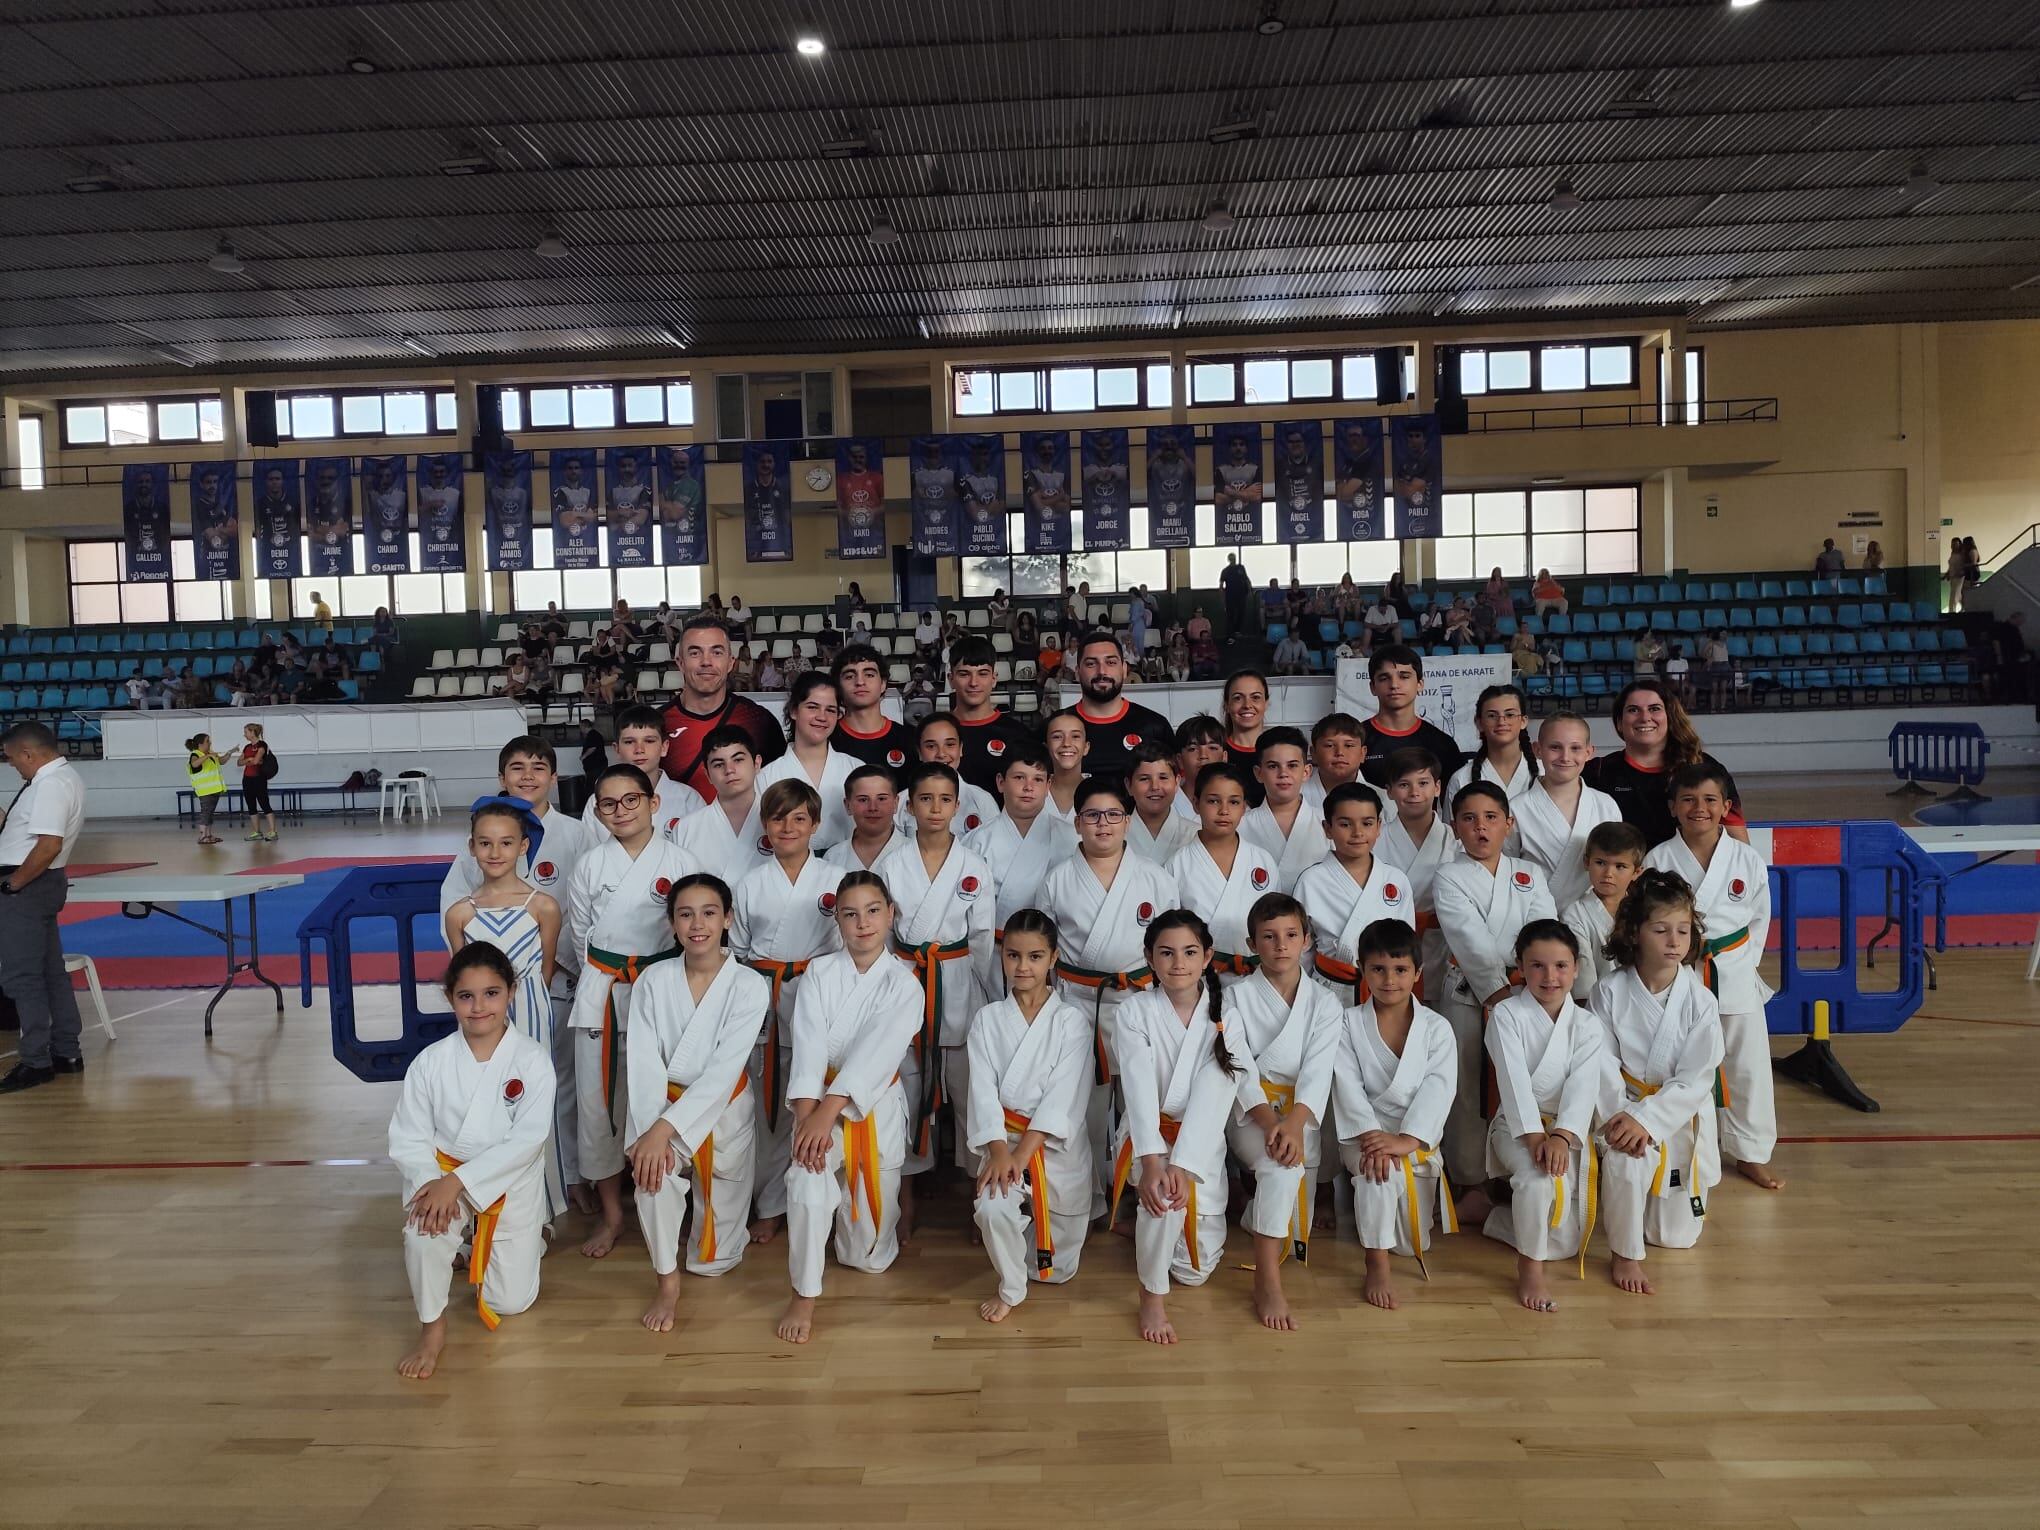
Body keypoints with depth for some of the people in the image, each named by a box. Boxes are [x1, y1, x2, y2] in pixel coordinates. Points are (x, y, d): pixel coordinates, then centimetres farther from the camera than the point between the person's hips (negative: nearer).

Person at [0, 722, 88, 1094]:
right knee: (51, 971, 15)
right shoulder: (64, 777, 12)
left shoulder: (49, 785, -20)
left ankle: (36, 1062, 4)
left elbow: (49, 846, -27)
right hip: (44, 883, 10)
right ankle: (66, 1052, 22)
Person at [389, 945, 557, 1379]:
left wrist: (457, 1180, -28)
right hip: (442, 1177, 1)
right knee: (423, 1233, -33)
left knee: (510, 1301, 4)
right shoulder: (430, 1062, -10)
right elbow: (408, 1138, -7)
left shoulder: (532, 1060, -16)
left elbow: (527, 1140, -21)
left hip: (511, 1185, -1)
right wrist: (431, 1183, -27)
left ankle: (529, 1240, 37)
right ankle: (432, 1328, -6)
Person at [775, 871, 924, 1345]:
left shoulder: (904, 985, -9)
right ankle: (804, 1296, -11)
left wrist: (826, 1112, -33)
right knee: (807, 1182, -31)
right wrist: (807, 1114, -29)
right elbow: (809, 1047, -15)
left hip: (876, 1107, 0)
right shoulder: (820, 973, -5)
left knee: (870, 1255, 7)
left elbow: (875, 1053, -22)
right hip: (819, 1102, 0)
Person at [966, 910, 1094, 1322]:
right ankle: (1010, 1288, -2)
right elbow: (983, 1090, -7)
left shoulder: (1071, 1021, -4)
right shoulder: (987, 1018, 1)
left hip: (1057, 1144, 0)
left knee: (1057, 1268, 8)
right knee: (992, 1209, -31)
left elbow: (1064, 1094, -13)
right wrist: (999, 1150, -22)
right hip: (1004, 1139, 0)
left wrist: (1023, 1152, -22)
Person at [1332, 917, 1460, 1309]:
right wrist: (1370, 1134, -25)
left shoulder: (1436, 1028, 2)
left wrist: (1407, 1139, -25)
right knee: (1379, 1169, -32)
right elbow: (1348, 1086, -9)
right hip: (1364, 1133, -2)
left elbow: (1438, 1088, -10)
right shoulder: (1348, 1024, 1)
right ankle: (1378, 1265, -22)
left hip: (1417, 1137, 2)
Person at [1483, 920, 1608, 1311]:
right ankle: (1529, 1269, -16)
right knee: (1538, 1177, -37)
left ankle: (1499, 1217, 28)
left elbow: (1583, 1087, -13)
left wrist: (1561, 1135, -30)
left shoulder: (1587, 1026, 1)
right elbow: (1514, 1080, -18)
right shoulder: (1506, 1015, -7)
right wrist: (1533, 1134, -30)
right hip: (1517, 1126, -4)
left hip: (1568, 1130, 4)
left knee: (1567, 1241, 1)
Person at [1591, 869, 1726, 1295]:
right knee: (1625, 1162, -35)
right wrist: (1618, 1116, -27)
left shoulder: (1700, 1002, -13)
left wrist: (1645, 1119, -26)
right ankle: (1625, 1256, -11)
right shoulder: (1610, 993, -13)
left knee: (1676, 1236, 8)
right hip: (1625, 1108, -1)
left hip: (1681, 1117, 1)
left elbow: (1695, 1080, -16)